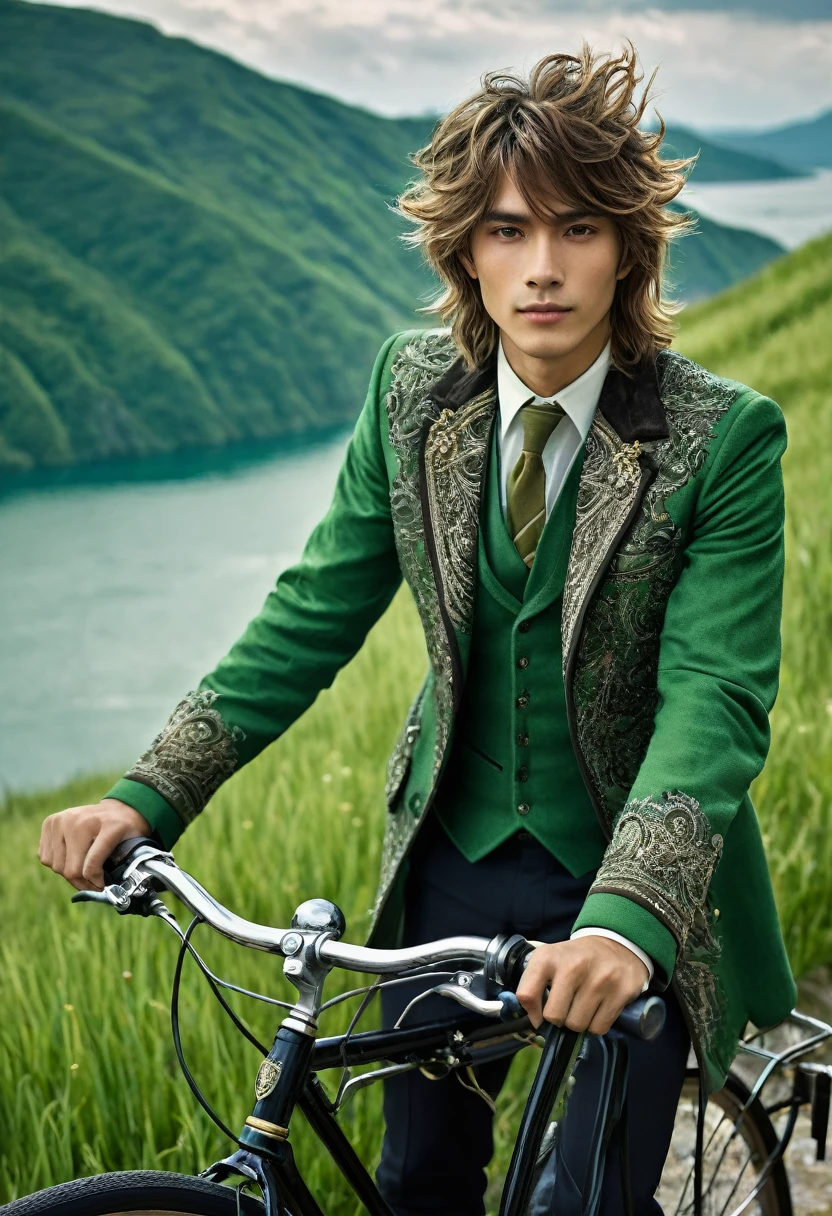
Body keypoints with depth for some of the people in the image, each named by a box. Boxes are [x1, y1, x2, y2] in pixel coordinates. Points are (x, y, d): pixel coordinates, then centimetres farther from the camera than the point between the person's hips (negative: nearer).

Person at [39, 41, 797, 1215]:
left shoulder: (723, 437, -19)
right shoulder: (415, 385, -7)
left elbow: (716, 697, -25)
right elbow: (315, 611, -4)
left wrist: (625, 921, -41)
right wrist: (150, 795, -14)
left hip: (633, 891, -3)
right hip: (454, 856, 4)